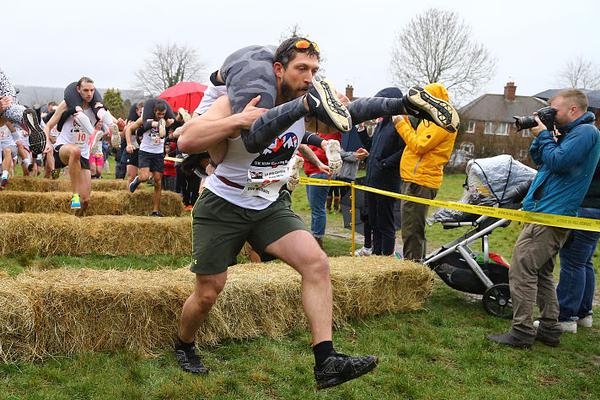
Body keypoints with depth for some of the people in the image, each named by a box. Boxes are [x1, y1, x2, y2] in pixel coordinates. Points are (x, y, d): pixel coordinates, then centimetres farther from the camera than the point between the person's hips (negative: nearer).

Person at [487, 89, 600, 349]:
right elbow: (540, 161, 21)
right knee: (541, 273, 15)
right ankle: (550, 329, 22)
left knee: (522, 270, -11)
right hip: (551, 213, 11)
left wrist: (544, 135, -8)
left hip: (549, 216, -11)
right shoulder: (572, 132, 19)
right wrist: (540, 138, 5)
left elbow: (557, 162, -21)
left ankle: (521, 333, -7)